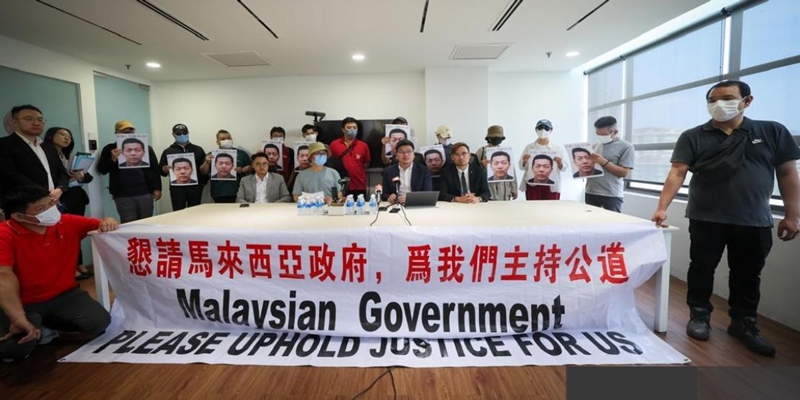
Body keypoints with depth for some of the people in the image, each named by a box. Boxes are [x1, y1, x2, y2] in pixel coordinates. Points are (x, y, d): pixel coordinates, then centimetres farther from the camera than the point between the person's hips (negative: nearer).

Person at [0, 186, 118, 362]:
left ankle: (43, 329, 12)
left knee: (100, 322, -18)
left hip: (64, 295, 3)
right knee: (15, 348, -27)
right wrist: (19, 319, -39)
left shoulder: (69, 223, -6)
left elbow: (101, 226, 8)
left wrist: (109, 222, -21)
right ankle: (39, 331, 11)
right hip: (23, 304, -3)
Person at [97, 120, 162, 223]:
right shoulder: (110, 149, 8)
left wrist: (157, 189, -1)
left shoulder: (145, 147, 9)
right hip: (122, 195, 0)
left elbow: (155, 169, 7)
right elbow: (102, 170, 3)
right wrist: (113, 159, -15)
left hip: (145, 192, 1)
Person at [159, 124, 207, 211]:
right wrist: (167, 168, -13)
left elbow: (205, 170, 7)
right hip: (177, 188, 0)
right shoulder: (168, 151, 10)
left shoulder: (198, 150, 10)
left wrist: (207, 162, -13)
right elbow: (162, 170, 9)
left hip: (195, 187, 1)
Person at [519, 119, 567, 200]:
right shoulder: (529, 147, 4)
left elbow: (564, 167, 2)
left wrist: (559, 163, -20)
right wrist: (524, 161, -16)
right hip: (533, 185, 1)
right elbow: (522, 167, 5)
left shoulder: (558, 147, 2)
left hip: (551, 186, 0)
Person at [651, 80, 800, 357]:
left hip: (755, 221, 2)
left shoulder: (773, 132, 5)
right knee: (702, 269, 8)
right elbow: (677, 172, -9)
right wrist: (662, 207, -18)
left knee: (748, 275, 13)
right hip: (705, 219, -1)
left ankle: (743, 323, 29)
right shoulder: (693, 137, 0)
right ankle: (699, 316, 24)